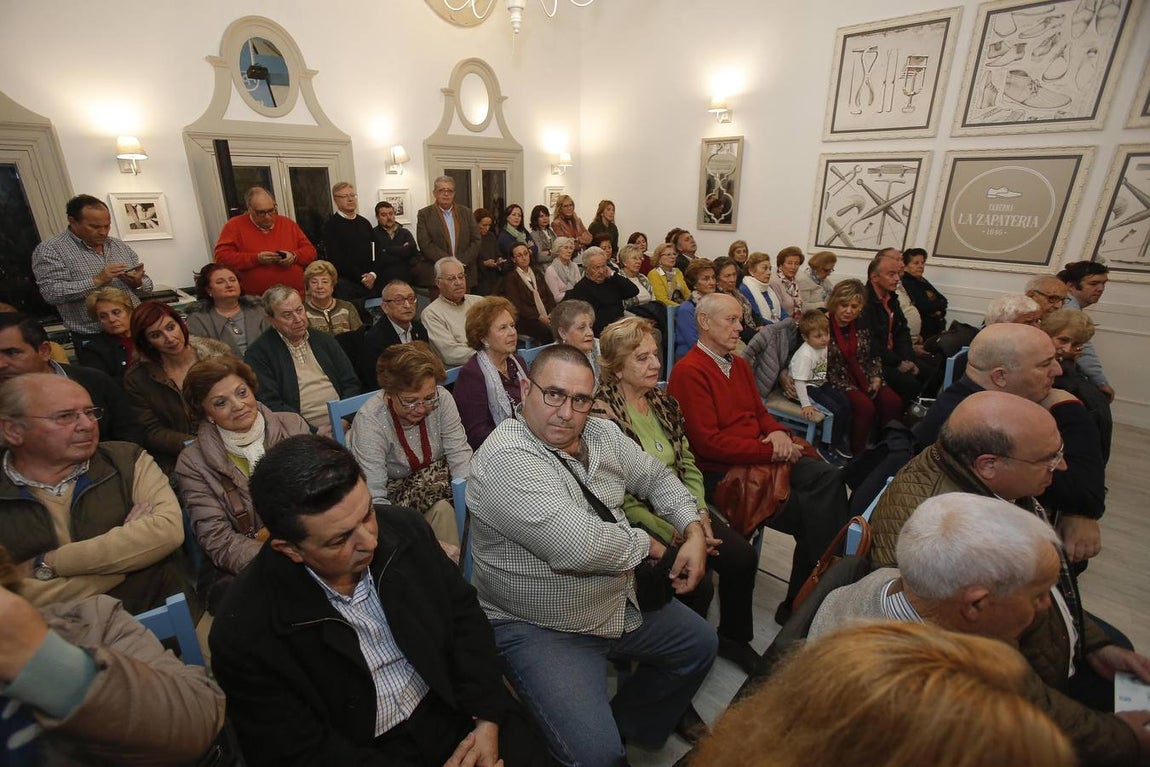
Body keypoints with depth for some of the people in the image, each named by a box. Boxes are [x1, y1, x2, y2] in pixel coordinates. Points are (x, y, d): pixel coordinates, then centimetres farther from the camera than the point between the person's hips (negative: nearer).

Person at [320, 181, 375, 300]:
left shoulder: (365, 223, 15)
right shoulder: (331, 225, -2)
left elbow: (375, 251, 10)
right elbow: (336, 258, -11)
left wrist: (373, 274, -7)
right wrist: (361, 277, -13)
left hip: (370, 283, 5)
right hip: (345, 285, -5)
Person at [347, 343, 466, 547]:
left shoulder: (441, 399, -18)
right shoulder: (369, 421, -27)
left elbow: (459, 453, -15)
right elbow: (373, 498, -30)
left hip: (436, 476, 4)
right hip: (393, 490, -4)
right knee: (441, 509, -29)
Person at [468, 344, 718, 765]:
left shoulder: (602, 435, -3)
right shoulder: (505, 459, -29)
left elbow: (656, 476, 11)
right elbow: (580, 547, -36)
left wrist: (694, 531, -4)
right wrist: (646, 544, -17)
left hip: (621, 601, 8)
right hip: (538, 628, -7)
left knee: (700, 644, 19)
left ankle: (629, 723, 39)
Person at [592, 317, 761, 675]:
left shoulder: (662, 400, 6)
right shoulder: (601, 413, -17)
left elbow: (688, 463, 9)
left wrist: (699, 515, -6)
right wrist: (675, 534, -18)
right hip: (637, 521, -7)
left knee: (743, 557, -8)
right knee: (697, 584, -19)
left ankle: (734, 639, 20)